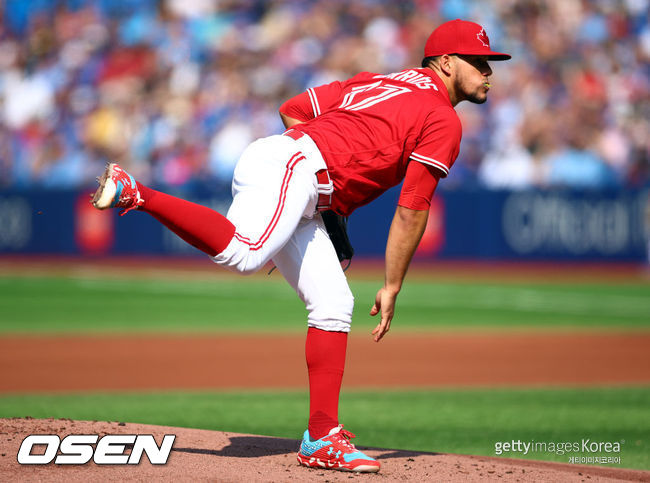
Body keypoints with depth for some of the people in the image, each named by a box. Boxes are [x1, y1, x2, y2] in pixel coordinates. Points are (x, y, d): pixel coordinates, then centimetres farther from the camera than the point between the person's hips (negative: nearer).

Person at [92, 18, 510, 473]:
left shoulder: (374, 82, 28)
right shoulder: (444, 121, 2)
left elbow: (292, 109, 26)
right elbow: (412, 212, -1)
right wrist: (392, 289, 4)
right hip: (291, 165, -10)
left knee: (334, 305, 7)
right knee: (243, 252, -36)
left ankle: (322, 439, 5)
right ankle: (135, 192, -32)